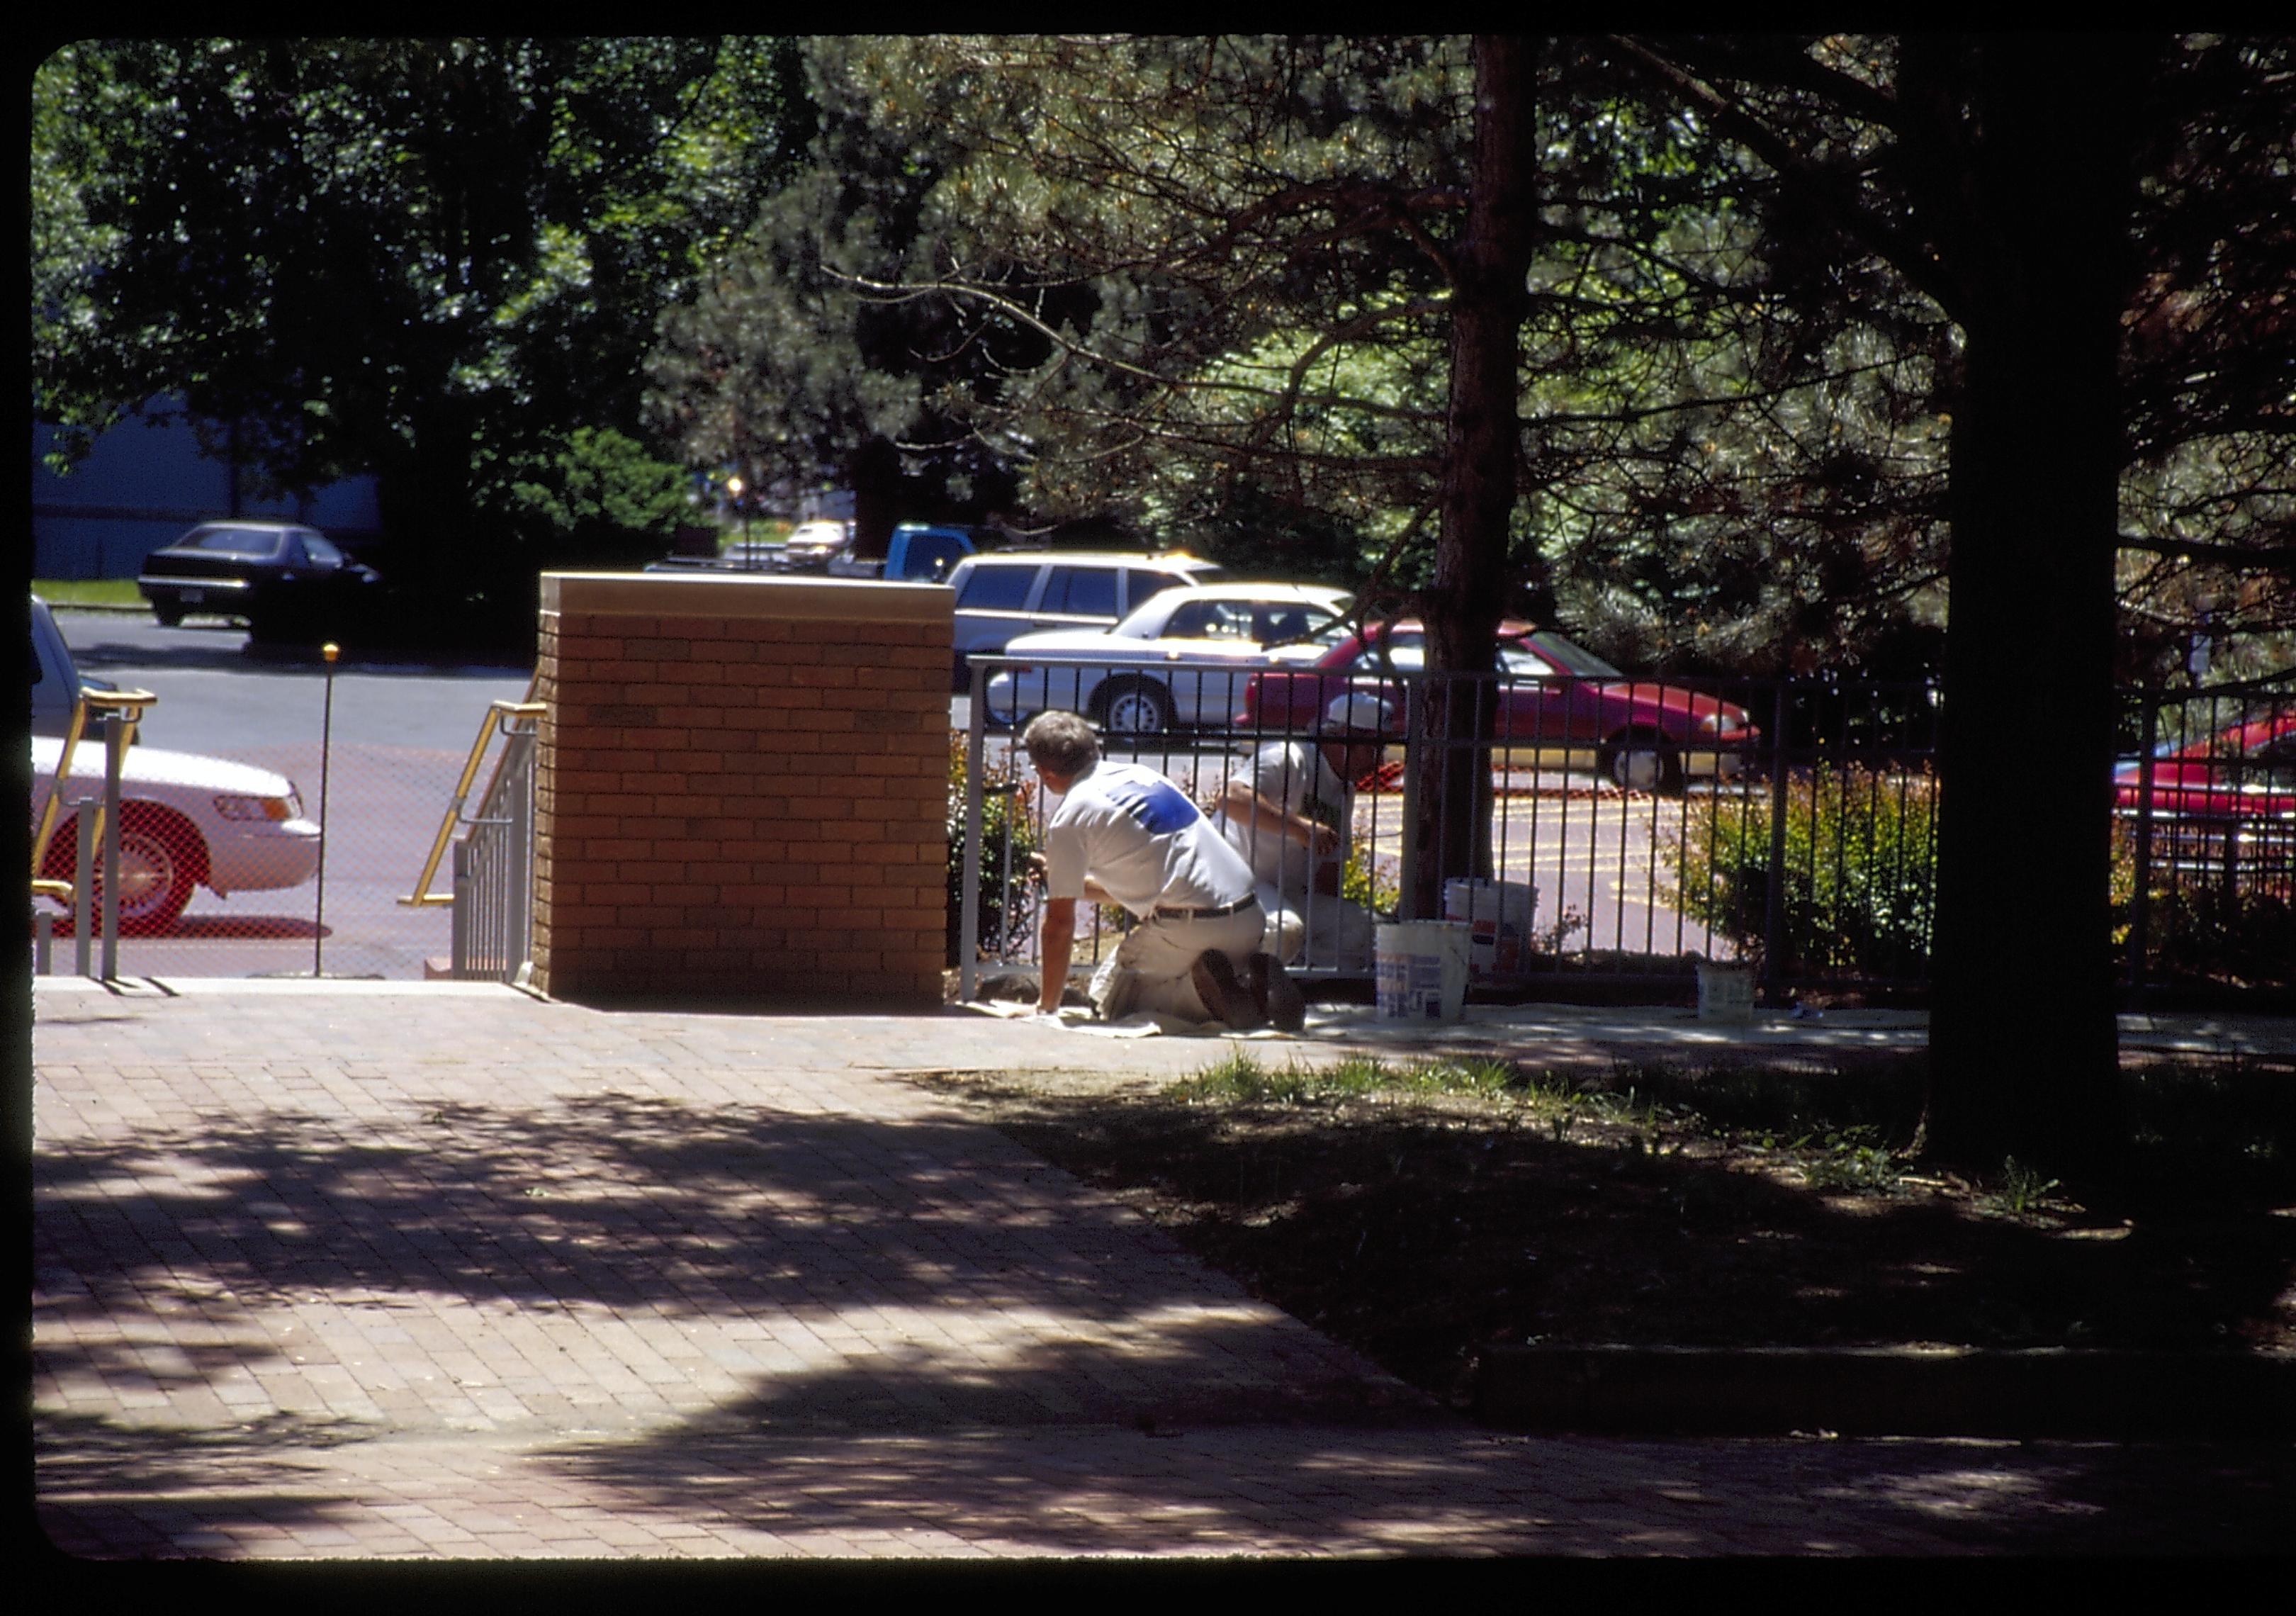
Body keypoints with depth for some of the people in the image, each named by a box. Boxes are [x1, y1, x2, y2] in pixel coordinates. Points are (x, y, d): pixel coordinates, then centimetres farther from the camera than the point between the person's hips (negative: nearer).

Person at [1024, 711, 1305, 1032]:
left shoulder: (1068, 820, -3)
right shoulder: (1139, 774, 20)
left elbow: (1060, 922, -2)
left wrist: (1046, 1005, 8)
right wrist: (1072, 880, 41)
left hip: (1188, 927, -7)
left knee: (1108, 997, 11)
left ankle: (1207, 992, -13)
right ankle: (1255, 982, 1)